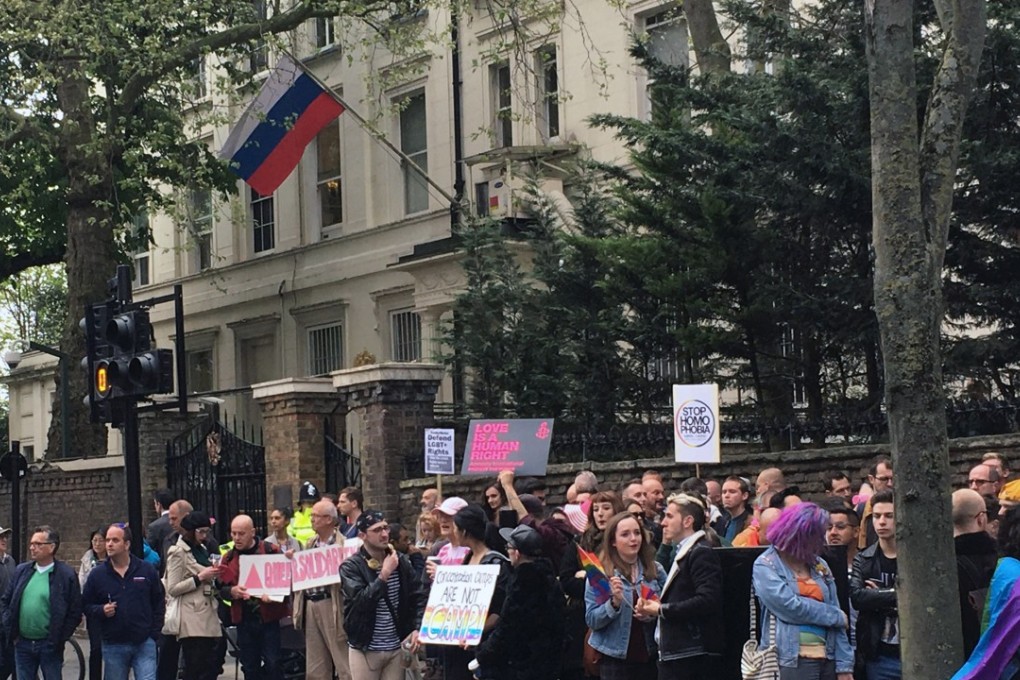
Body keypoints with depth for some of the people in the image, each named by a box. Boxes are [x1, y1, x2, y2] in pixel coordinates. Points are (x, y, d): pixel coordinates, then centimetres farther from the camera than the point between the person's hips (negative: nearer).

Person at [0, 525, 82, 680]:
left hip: (49, 645, -4)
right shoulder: (21, 571, 6)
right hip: (22, 644, 4)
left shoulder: (66, 575, -8)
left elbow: (75, 612, -6)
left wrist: (59, 639, -8)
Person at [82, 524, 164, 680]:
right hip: (113, 645, 2)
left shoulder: (147, 570, 1)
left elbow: (159, 602, 7)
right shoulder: (97, 574, 3)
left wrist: (154, 633, 0)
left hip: (144, 644, -2)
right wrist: (101, 611, -12)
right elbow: (86, 604, 9)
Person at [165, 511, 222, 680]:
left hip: (208, 616, 8)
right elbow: (172, 589, -10)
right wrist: (200, 577, -13)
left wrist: (213, 574, 9)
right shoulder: (178, 553, -5)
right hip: (192, 620, -8)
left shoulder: (201, 549, 19)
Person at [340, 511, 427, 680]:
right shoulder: (351, 566, -9)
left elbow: (419, 597, 7)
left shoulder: (401, 561, 4)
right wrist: (384, 574, -22)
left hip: (396, 648, 4)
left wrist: (418, 629, -6)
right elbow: (360, 602, -21)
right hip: (365, 649, -3)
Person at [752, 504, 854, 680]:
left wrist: (844, 665, 4)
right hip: (791, 661, -6)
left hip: (826, 659, 6)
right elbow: (790, 607, -15)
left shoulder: (819, 565, 14)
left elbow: (838, 623, 12)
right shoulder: (765, 566, -2)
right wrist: (835, 615, -4)